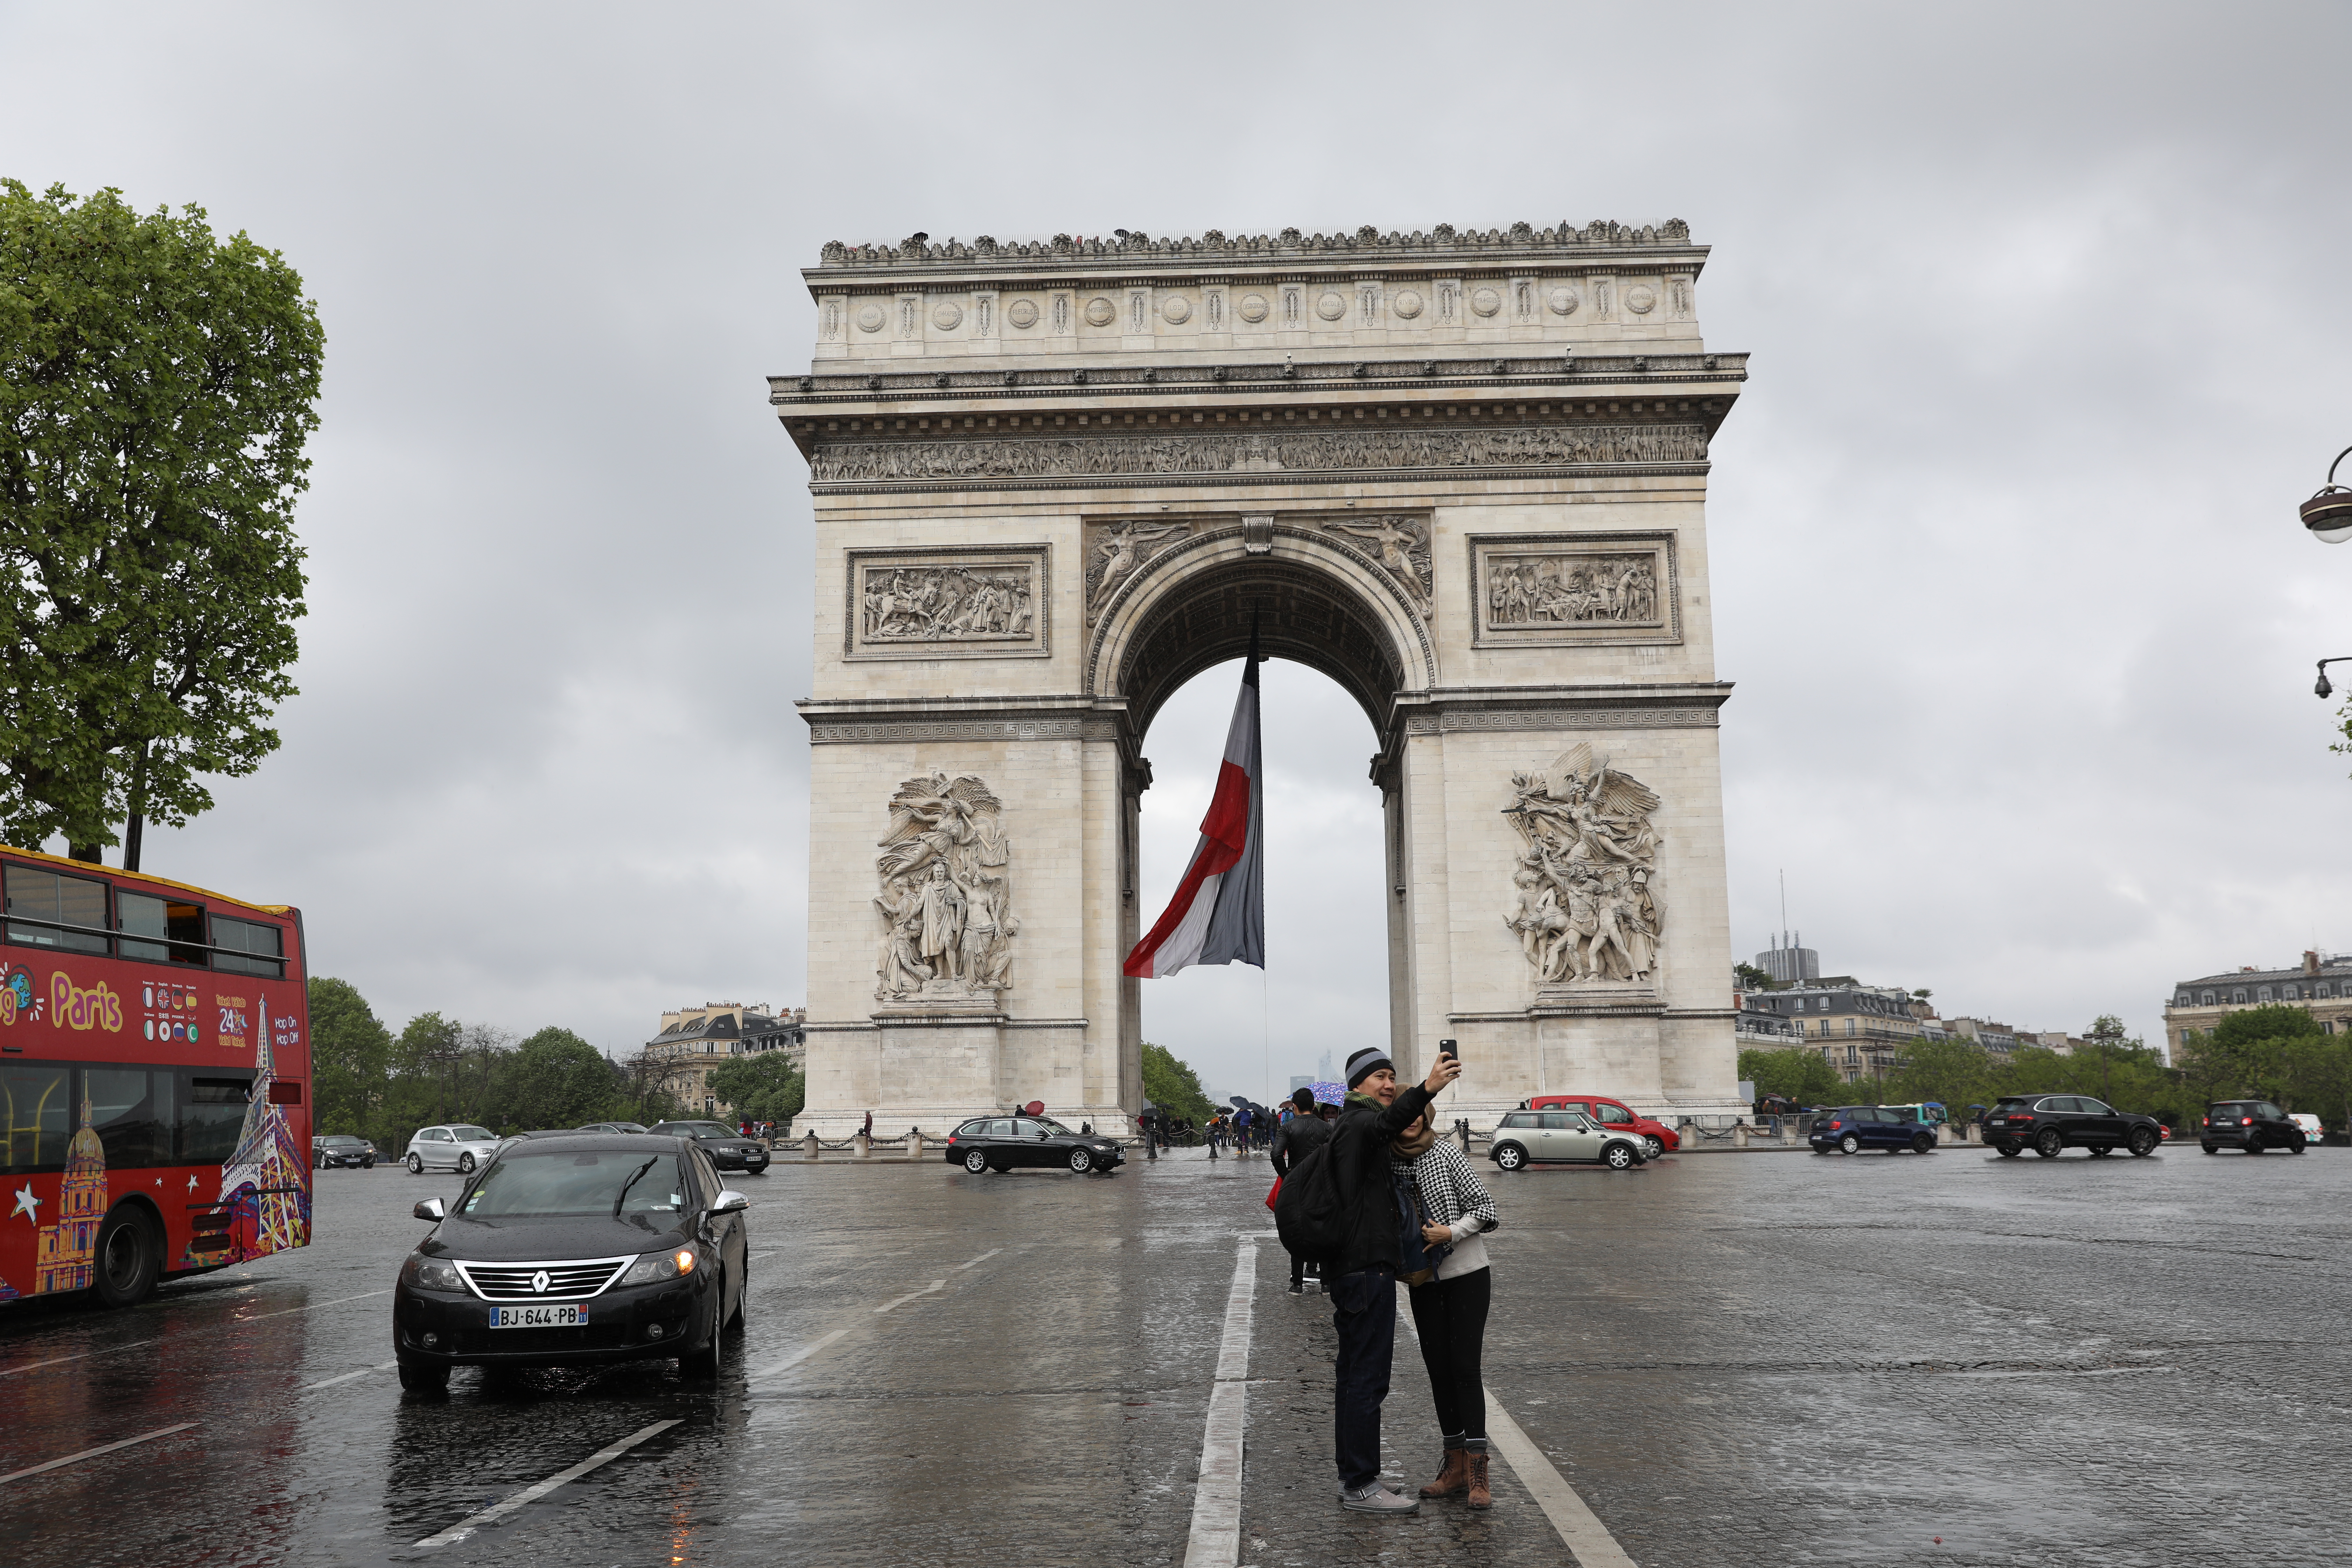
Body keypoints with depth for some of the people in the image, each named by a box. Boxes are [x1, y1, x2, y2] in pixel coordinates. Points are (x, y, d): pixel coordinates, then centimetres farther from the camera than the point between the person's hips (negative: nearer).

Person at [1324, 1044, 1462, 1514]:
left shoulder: (1348, 1126, 21)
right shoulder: (1356, 1121, -12)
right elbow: (1384, 1124, -36)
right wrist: (1426, 1090, -52)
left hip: (1350, 1268, 11)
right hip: (1368, 1268, -11)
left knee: (1352, 1374, 14)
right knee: (1368, 1377, -7)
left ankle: (1351, 1478, 22)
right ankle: (1361, 1485, -4)